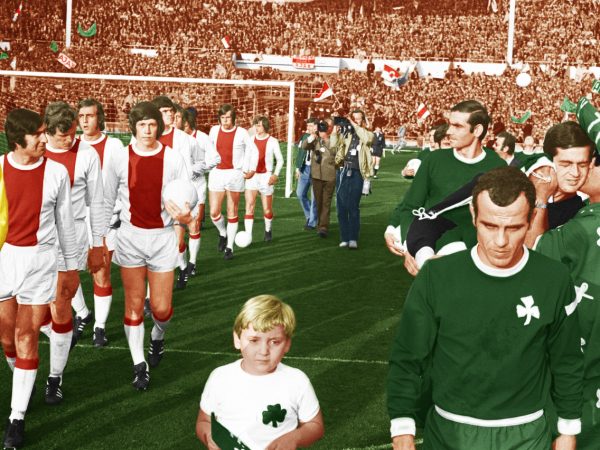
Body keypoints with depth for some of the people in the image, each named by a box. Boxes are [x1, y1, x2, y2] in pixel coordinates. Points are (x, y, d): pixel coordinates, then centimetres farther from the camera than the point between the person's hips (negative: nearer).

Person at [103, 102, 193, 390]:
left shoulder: (173, 158, -6)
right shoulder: (119, 159, -4)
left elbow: (187, 197, -4)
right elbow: (107, 202, 4)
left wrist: (185, 216, -27)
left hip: (163, 237, 0)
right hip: (130, 237, 0)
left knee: (161, 308, 2)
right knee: (134, 304, 2)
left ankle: (158, 337, 37)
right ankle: (139, 364, 15)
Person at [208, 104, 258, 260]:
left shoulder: (241, 132, -2)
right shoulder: (214, 130, 5)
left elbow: (253, 150, 7)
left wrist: (252, 169, 0)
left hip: (235, 174, -2)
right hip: (216, 173, 2)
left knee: (232, 212, 3)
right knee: (214, 212, -3)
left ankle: (229, 247, 11)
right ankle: (223, 234, 28)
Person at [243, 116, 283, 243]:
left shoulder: (272, 141, -1)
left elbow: (280, 160, 4)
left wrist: (276, 174, -9)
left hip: (266, 176, -1)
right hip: (251, 176, 2)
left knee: (267, 209, 7)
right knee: (249, 205, -12)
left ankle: (268, 230, 33)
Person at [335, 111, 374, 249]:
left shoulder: (367, 134, 7)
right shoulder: (346, 133, 12)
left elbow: (367, 139, -17)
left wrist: (354, 125, -13)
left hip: (356, 174, -3)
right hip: (343, 171, 3)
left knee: (353, 207, -9)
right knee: (341, 207, 3)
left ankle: (353, 239, -9)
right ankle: (344, 238, 10)